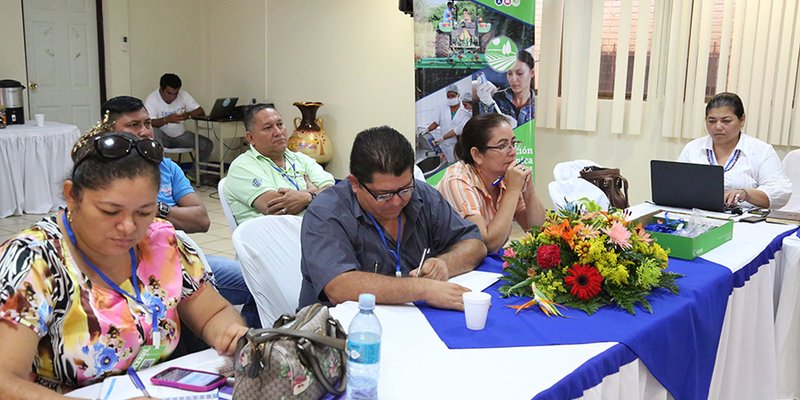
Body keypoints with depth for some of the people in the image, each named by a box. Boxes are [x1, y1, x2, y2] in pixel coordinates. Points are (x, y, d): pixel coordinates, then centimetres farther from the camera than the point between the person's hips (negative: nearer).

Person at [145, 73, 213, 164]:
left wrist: (188, 115, -28)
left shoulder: (184, 95, -4)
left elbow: (201, 112, -7)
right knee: (153, 132, -39)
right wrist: (167, 119, -42)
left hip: (180, 135, 4)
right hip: (162, 137, -4)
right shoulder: (151, 99, -17)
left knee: (207, 144, -14)